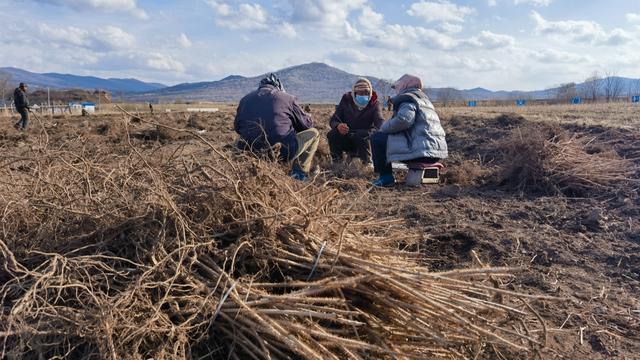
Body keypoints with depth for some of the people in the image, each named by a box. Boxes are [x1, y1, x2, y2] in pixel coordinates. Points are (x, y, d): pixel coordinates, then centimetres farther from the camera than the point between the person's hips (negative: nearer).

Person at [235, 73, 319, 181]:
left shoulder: (245, 99, 14)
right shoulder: (287, 98, 4)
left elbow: (237, 127, 23)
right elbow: (307, 124, 13)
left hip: (250, 153, 4)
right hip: (282, 153, -4)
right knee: (314, 133, 17)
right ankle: (299, 173, 5)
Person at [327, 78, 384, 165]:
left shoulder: (374, 104, -7)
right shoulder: (346, 100, -1)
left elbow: (381, 124, -24)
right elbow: (333, 120, -5)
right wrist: (338, 126, -32)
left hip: (363, 140, -2)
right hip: (345, 141, 2)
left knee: (362, 135, -34)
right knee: (332, 134, -25)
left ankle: (367, 163, -16)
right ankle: (336, 161, -8)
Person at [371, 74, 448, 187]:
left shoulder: (407, 98, -3)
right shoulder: (425, 99, 26)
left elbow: (403, 120, -22)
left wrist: (384, 128, -5)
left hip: (422, 151, -10)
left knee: (377, 138, -1)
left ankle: (386, 177, 1)